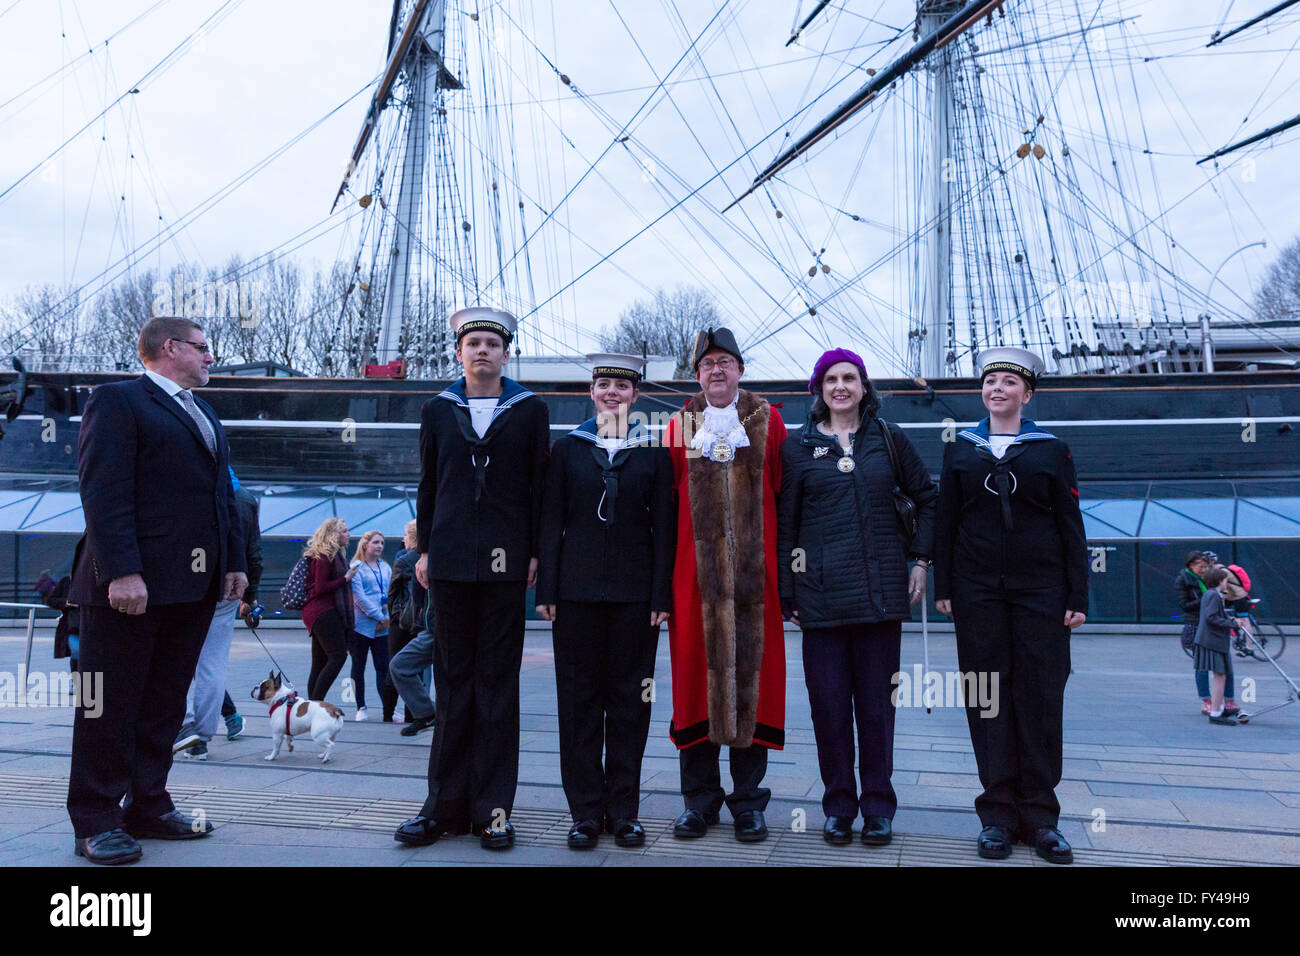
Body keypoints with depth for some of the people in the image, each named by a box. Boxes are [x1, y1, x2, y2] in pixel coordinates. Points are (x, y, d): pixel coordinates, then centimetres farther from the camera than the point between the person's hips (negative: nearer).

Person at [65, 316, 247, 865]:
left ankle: (148, 807, 21)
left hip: (194, 585, 8)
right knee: (111, 702, 0)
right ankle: (97, 822, 9)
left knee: (165, 702, 12)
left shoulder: (205, 415, 23)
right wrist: (122, 571, -21)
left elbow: (222, 494, 22)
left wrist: (234, 561, 12)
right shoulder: (117, 400, -3)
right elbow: (103, 491, -13)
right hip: (130, 582, -7)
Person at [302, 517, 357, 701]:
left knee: (320, 664, 7)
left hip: (321, 614, 10)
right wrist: (346, 578, -14)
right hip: (323, 612, -10)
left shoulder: (336, 555, 20)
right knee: (338, 656, -16)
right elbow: (320, 588, -17)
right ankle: (315, 703, -17)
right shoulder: (324, 556, -10)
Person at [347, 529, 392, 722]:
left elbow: (391, 592, 12)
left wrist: (387, 615, -5)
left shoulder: (385, 567, 15)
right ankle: (361, 708, 14)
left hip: (382, 626, 4)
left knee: (383, 667, 0)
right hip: (360, 624, -4)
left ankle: (388, 711, 0)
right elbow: (359, 596, -10)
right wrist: (379, 617, -12)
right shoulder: (356, 567, -2)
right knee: (358, 666, 6)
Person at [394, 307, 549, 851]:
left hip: (505, 562, -2)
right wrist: (424, 549, 8)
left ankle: (493, 810, 9)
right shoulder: (437, 411, 12)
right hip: (450, 562, 2)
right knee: (452, 683, 6)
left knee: (498, 683, 2)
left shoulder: (530, 412, 6)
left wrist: (535, 552, -1)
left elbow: (539, 487, 5)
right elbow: (428, 484, 13)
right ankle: (446, 806, 14)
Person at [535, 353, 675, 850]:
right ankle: (585, 810, 14)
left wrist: (661, 596, -3)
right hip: (577, 593, 1)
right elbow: (551, 524, 6)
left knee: (629, 701, 5)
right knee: (579, 700, 4)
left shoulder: (654, 454, 7)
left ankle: (624, 809, 16)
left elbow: (663, 529, 4)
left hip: (635, 595, 0)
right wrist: (547, 591, -1)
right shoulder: (566, 450, 9)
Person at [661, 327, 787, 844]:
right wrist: (666, 574, 2)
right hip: (696, 571, 1)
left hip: (754, 571, -1)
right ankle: (700, 796, 17)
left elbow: (782, 494, 5)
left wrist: (783, 561, -1)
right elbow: (666, 500, 8)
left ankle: (748, 798, 16)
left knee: (752, 670, 3)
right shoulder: (680, 427, 10)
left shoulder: (768, 422, 7)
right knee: (697, 671, 4)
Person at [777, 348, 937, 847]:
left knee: (877, 701, 5)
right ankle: (838, 806, 17)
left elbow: (927, 498, 18)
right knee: (828, 702, 2)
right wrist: (786, 592, 3)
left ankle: (878, 807, 18)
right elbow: (784, 523, 6)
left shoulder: (889, 438, 9)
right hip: (821, 594, 0)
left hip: (881, 590, 1)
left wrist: (921, 559, 9)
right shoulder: (798, 446, 6)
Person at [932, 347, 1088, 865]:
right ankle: (998, 813, 11)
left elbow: (1071, 527, 5)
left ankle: (1038, 815, 11)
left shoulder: (1052, 449, 6)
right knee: (988, 696, 2)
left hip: (1041, 588, -1)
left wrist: (1078, 596, -1)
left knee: (1040, 696, 0)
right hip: (978, 589, 1)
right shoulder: (960, 448, 9)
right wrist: (943, 587, 4)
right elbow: (945, 522, 9)